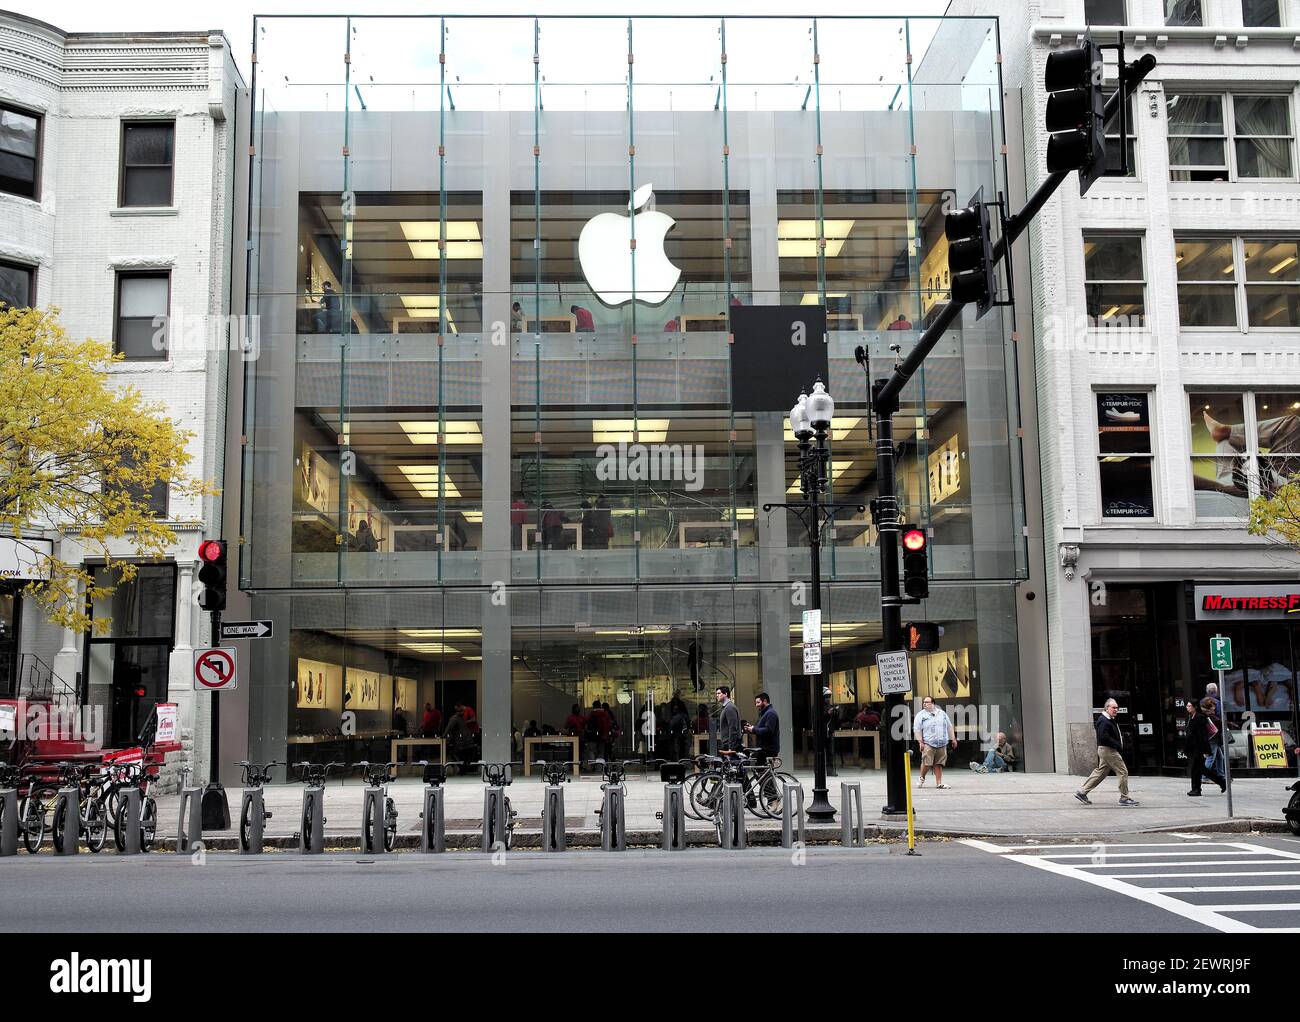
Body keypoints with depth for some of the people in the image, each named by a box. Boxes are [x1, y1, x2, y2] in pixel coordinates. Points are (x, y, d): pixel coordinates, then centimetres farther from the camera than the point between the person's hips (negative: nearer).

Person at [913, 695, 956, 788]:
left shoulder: (942, 713, 16)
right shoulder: (921, 715, 5)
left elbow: (949, 727, 22)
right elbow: (917, 729, 0)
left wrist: (953, 739, 17)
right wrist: (920, 742, -8)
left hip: (942, 743, 3)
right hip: (928, 743, -3)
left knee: (939, 764, 2)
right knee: (926, 762, -11)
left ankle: (939, 783, 6)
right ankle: (922, 778, 13)